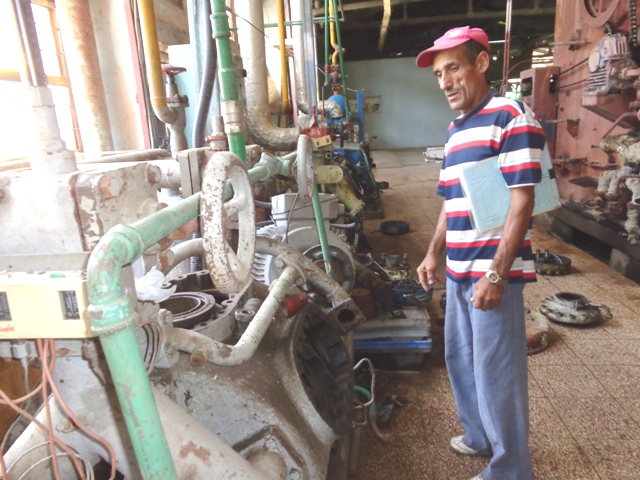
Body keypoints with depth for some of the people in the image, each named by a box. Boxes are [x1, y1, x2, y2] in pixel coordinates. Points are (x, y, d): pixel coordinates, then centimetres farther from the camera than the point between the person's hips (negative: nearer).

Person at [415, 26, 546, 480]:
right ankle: (481, 437, 42)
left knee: (497, 371, 3)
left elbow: (522, 202, -16)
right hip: (460, 269, 9)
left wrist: (497, 274, -19)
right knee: (460, 358, 20)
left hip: (492, 271, -8)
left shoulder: (512, 117, -10)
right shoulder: (455, 130, 15)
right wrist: (434, 254, 16)